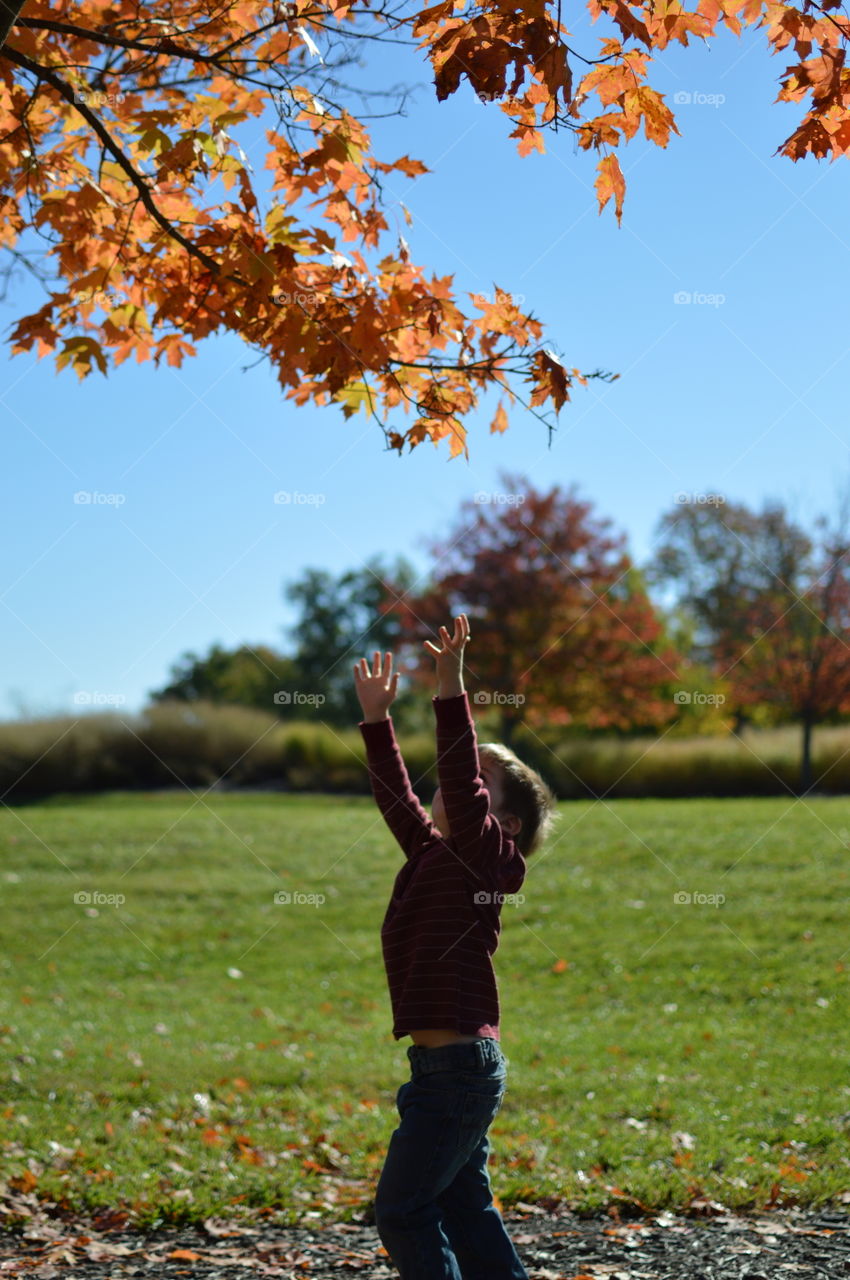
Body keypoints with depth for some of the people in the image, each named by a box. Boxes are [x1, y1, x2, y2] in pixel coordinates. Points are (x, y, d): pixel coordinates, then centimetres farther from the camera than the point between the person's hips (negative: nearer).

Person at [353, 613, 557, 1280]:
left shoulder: (491, 856, -10)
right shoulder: (433, 851, 12)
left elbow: (459, 782, -22)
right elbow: (397, 797, 20)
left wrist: (451, 687, -28)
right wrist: (376, 718, 19)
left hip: (458, 1064, -9)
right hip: (447, 1062, 9)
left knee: (402, 1207, -4)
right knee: (464, 1208, 15)